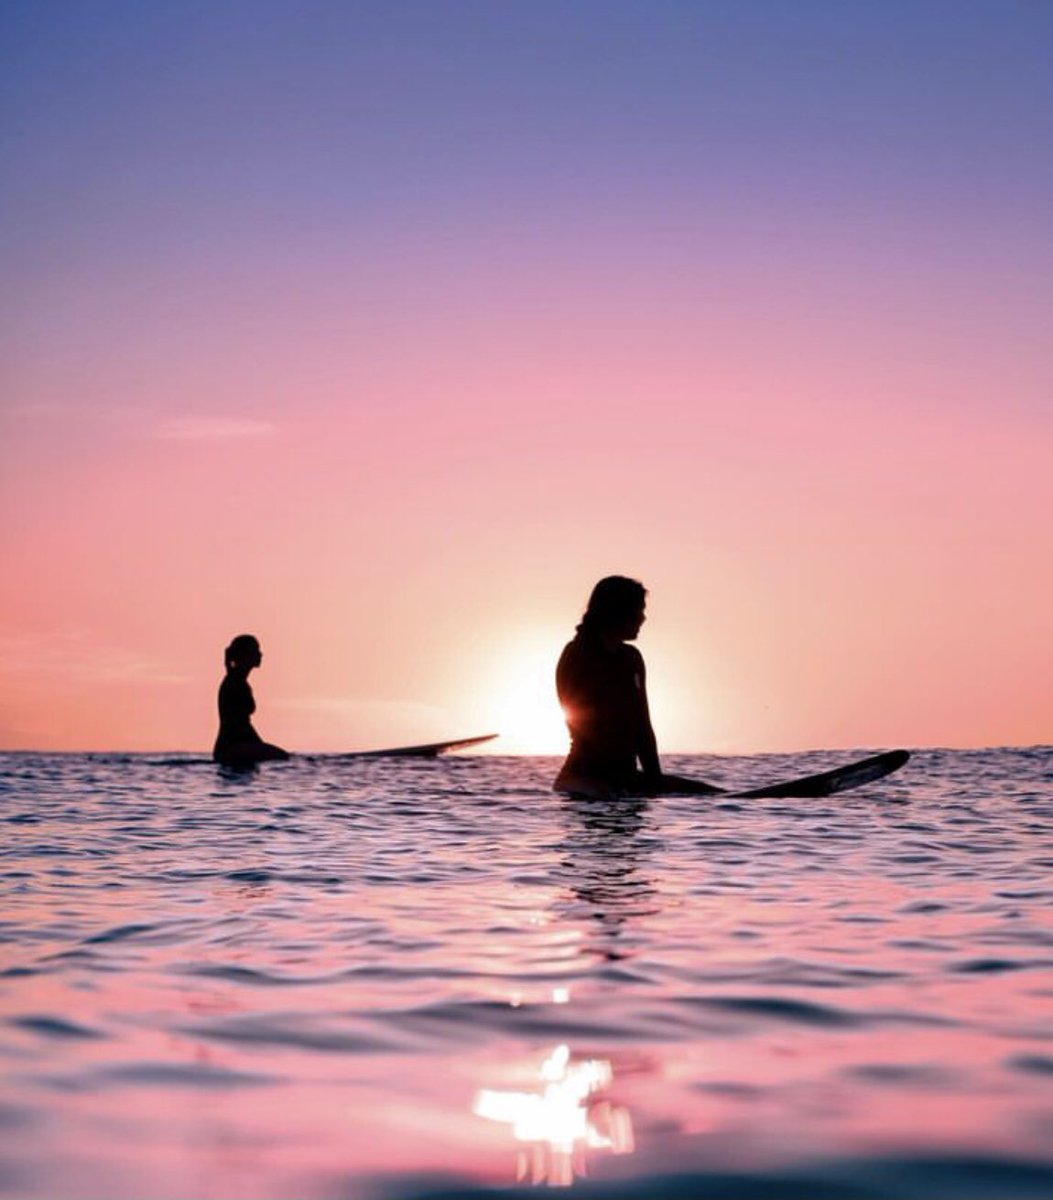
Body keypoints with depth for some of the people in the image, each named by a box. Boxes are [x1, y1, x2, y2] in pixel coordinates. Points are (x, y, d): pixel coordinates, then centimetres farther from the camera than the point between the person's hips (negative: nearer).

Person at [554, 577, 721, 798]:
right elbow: (578, 724, -11)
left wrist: (655, 780, 3)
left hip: (627, 778, 7)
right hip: (584, 776, -7)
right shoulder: (576, 655, -5)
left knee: (713, 795, -1)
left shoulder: (631, 658, 13)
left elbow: (643, 727, 13)